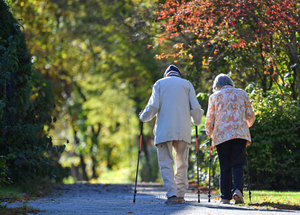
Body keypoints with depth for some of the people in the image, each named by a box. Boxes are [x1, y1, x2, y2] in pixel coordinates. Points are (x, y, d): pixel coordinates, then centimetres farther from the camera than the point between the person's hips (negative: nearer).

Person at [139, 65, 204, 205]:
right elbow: (195, 108, 6)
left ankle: (172, 194, -16)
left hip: (164, 130, -1)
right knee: (182, 163, 10)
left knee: (166, 163, -3)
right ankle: (180, 195, 9)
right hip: (183, 130, 2)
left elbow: (153, 106, -1)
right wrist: (196, 121, 25)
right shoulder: (187, 84, 15)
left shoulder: (159, 84, 11)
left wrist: (143, 117, 17)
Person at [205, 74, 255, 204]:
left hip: (221, 135, 0)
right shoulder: (242, 94, 14)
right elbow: (251, 116, 15)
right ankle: (237, 190, -23)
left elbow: (209, 120, 8)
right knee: (238, 164, -1)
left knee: (225, 167, 5)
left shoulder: (214, 97, 10)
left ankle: (225, 197, 3)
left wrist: (210, 134, 26)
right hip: (240, 134, 0)